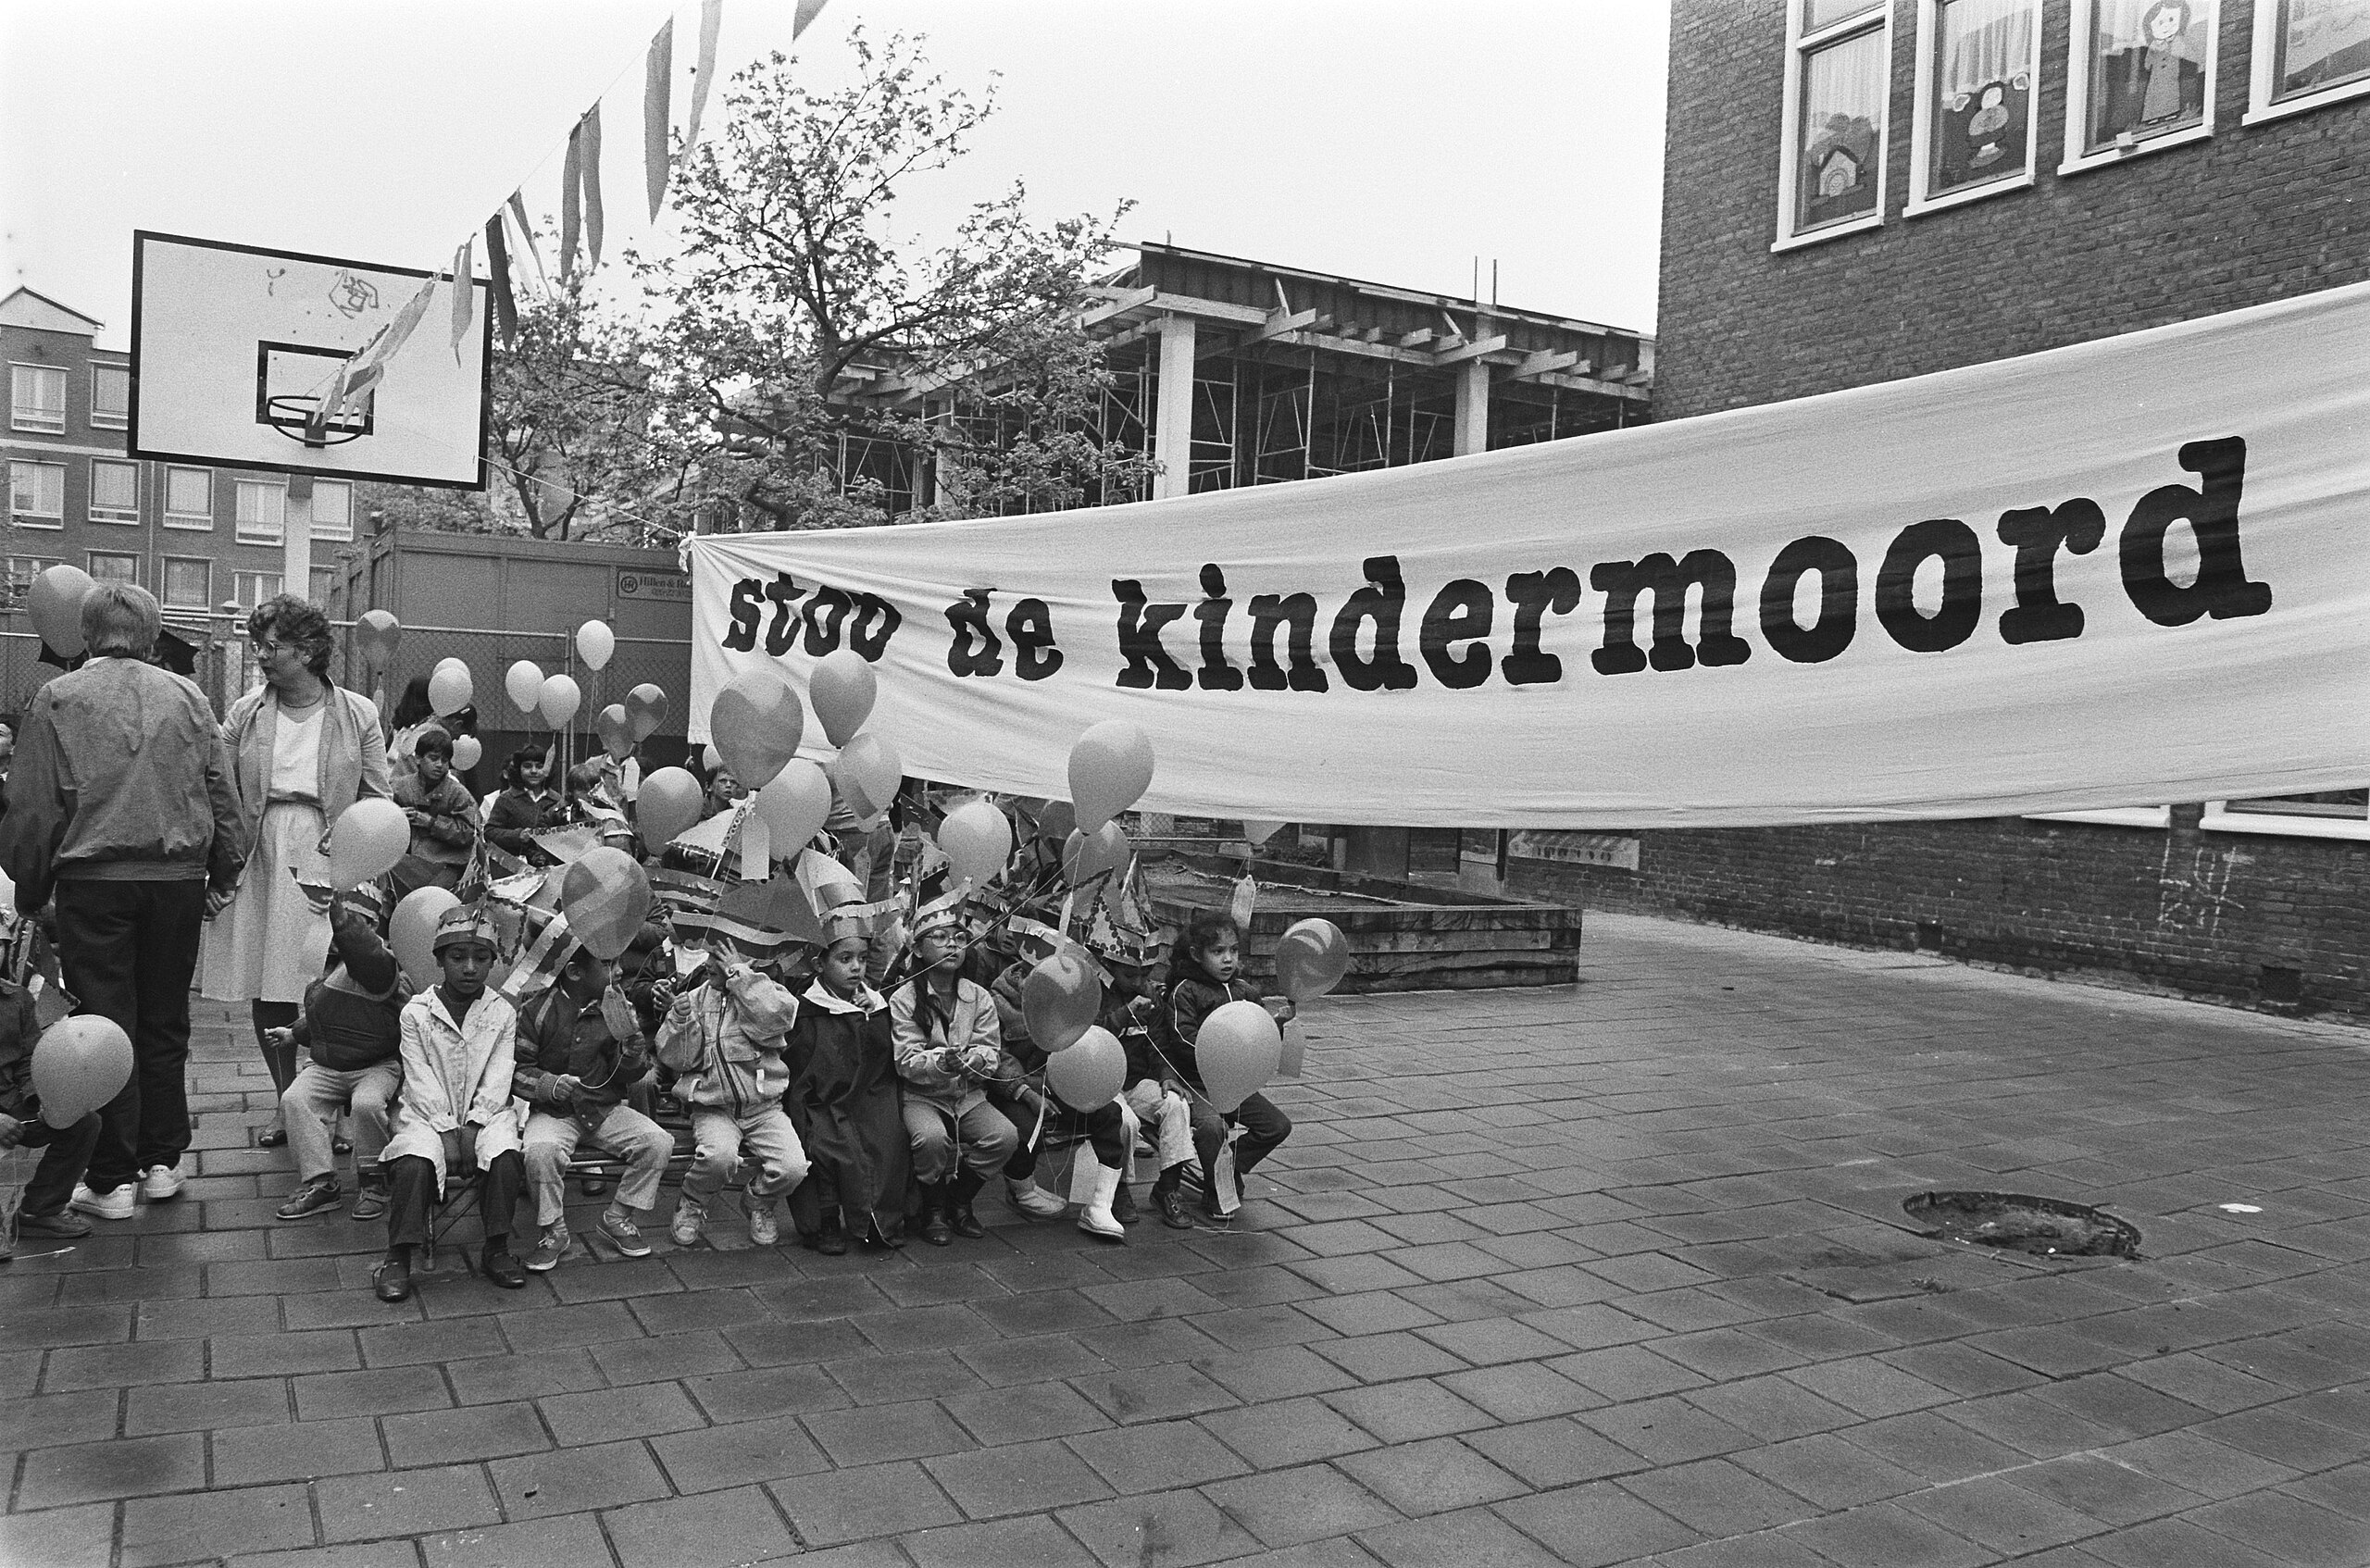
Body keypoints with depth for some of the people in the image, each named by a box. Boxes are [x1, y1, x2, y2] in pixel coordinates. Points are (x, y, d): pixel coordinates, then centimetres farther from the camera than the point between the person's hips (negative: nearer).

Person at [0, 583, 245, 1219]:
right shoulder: (187, 696, 2)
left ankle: (112, 1180, 9)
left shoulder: (57, 699, -3)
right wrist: (224, 874, 14)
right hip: (177, 878, 2)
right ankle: (162, 1162, 19)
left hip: (93, 881, -2)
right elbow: (223, 794, 4)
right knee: (165, 1023, 13)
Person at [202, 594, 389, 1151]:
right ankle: (286, 1103, 21)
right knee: (265, 988, 6)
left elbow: (376, 796, 4)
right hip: (261, 854, 3)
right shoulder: (245, 713, 7)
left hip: (327, 853, -3)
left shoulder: (357, 714, 1)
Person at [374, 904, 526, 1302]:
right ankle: (398, 1258, -16)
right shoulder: (416, 1013, 0)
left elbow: (497, 1080, -1)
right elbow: (421, 1082, -6)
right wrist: (447, 1132, -16)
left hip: (485, 1113, 1)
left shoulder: (503, 1013, 4)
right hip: (427, 1115, -1)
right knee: (415, 1163, -31)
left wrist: (473, 1127, -15)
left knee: (505, 1157, -29)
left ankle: (496, 1250, -12)